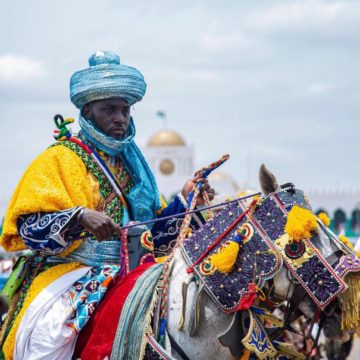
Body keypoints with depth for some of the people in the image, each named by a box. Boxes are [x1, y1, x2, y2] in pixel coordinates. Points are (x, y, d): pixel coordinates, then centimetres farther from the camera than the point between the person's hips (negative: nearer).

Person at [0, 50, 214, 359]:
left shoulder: (131, 164, 20)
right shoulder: (59, 159, 2)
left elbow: (154, 227, 22)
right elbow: (30, 224, -11)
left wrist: (184, 199, 7)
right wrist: (81, 217, -25)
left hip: (129, 270, 6)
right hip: (69, 271, -6)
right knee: (51, 327, -31)